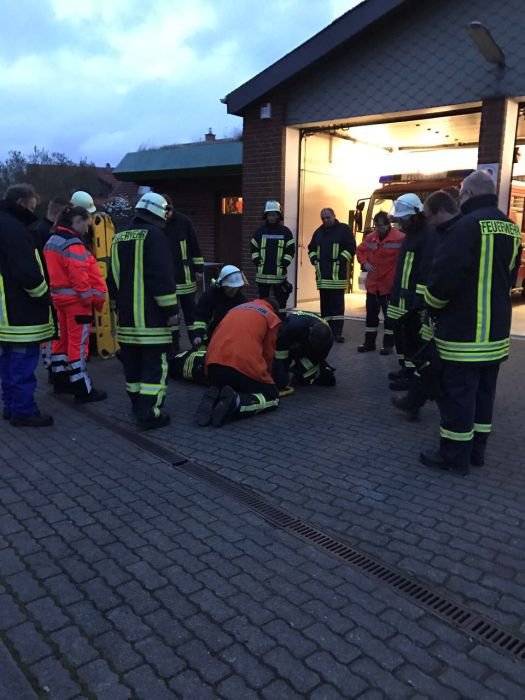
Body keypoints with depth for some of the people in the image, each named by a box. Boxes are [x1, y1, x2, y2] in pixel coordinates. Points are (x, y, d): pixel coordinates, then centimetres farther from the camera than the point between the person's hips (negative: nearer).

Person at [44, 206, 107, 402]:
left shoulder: (52, 241, 14)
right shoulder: (73, 244, -17)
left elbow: (52, 271, 16)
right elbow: (79, 275, -23)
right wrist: (91, 298, -15)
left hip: (58, 297, 10)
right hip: (75, 299, -10)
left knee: (62, 339, 17)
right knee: (78, 343, -7)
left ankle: (61, 380, 27)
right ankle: (83, 390, -3)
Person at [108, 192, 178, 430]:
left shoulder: (119, 239, 16)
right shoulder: (154, 236, -9)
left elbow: (113, 278, 20)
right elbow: (162, 277, -17)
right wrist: (171, 309, -14)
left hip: (127, 315, 8)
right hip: (151, 315, -8)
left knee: (132, 364, 15)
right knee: (154, 365, -4)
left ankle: (138, 406, 26)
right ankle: (149, 414, -6)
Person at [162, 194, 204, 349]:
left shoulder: (183, 221, -3)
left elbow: (195, 247, 2)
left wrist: (198, 269, 1)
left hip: (185, 276, -1)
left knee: (190, 311, 8)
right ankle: (173, 346, 18)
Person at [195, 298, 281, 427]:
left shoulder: (236, 309, 29)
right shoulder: (272, 318, 15)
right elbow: (268, 353, 15)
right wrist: (265, 377, 34)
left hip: (214, 362, 5)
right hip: (245, 365, -5)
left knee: (219, 392, 34)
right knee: (273, 397, 16)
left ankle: (213, 399, -4)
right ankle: (235, 402, -13)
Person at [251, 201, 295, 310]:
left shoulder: (285, 231, 2)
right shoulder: (260, 231, 7)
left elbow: (291, 250, 1)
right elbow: (254, 248, 11)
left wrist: (284, 264, -8)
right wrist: (257, 261, -1)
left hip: (279, 273, -2)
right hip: (262, 273, 2)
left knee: (281, 301, 2)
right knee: (263, 299, 11)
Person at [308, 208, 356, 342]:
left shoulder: (344, 229, 1)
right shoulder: (319, 232, 18)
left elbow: (351, 247, -6)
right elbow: (311, 248, 26)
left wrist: (341, 260, -15)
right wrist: (314, 259, 8)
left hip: (337, 274, -5)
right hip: (322, 274, 5)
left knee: (337, 304, -6)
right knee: (325, 304, 9)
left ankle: (337, 332, -5)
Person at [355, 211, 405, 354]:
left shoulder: (400, 238, -16)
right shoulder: (370, 237, 3)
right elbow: (360, 250, 17)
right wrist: (364, 263, 0)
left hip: (390, 285, -6)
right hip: (372, 283, 6)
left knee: (389, 315, 5)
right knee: (371, 313, 13)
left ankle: (388, 345, 15)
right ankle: (369, 342, 24)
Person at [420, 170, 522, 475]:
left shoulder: (468, 225, -16)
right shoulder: (511, 228, 11)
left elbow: (445, 274, -21)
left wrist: (431, 305, -4)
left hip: (464, 329, -8)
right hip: (496, 328, 9)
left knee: (458, 392, -1)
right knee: (484, 390, 15)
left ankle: (455, 455, 6)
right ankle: (477, 450, 25)